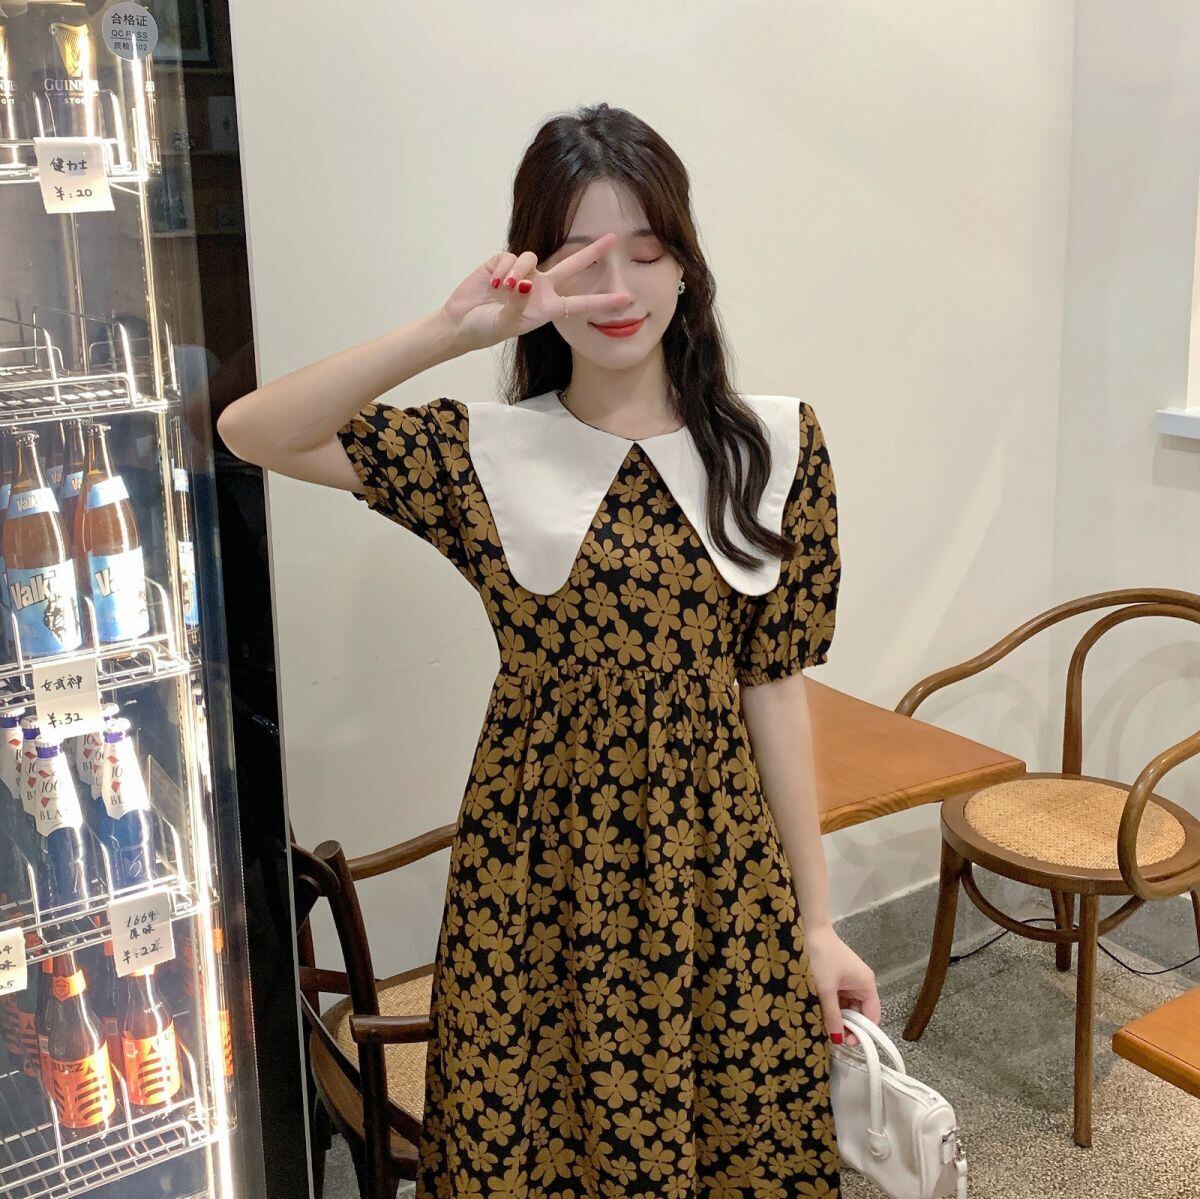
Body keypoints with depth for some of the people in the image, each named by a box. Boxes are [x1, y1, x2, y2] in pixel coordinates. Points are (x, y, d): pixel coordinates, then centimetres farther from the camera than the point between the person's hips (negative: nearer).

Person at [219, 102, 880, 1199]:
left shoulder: (775, 448, -1)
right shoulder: (480, 452, -4)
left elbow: (774, 686, 0)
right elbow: (250, 433, -17)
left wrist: (817, 924, 1)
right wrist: (450, 331, -29)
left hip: (720, 876, 1)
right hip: (540, 874, -1)